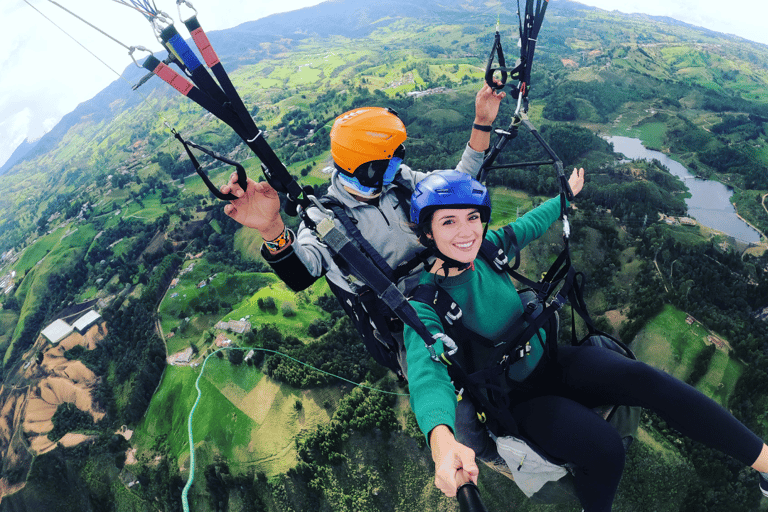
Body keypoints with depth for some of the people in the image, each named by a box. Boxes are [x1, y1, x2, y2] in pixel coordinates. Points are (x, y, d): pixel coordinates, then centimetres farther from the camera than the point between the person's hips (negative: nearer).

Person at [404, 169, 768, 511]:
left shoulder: (487, 249, -7)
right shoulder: (425, 300, -22)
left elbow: (530, 223, 14)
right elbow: (426, 369, -39)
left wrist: (566, 195, 30)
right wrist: (442, 440, -58)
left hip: (550, 362, 4)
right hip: (516, 397, -4)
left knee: (641, 378, -20)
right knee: (603, 448, -27)